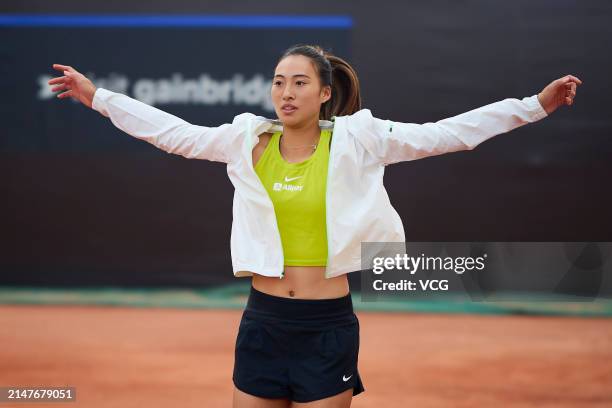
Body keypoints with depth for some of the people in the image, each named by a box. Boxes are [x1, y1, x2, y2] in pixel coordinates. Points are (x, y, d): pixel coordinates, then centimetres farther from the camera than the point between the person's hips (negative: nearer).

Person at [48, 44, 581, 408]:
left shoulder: (356, 140, -5)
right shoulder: (247, 140, 2)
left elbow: (446, 134, -7)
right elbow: (172, 131, 8)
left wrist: (535, 106, -11)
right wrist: (96, 97, 7)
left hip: (327, 326, -3)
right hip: (262, 321, 3)